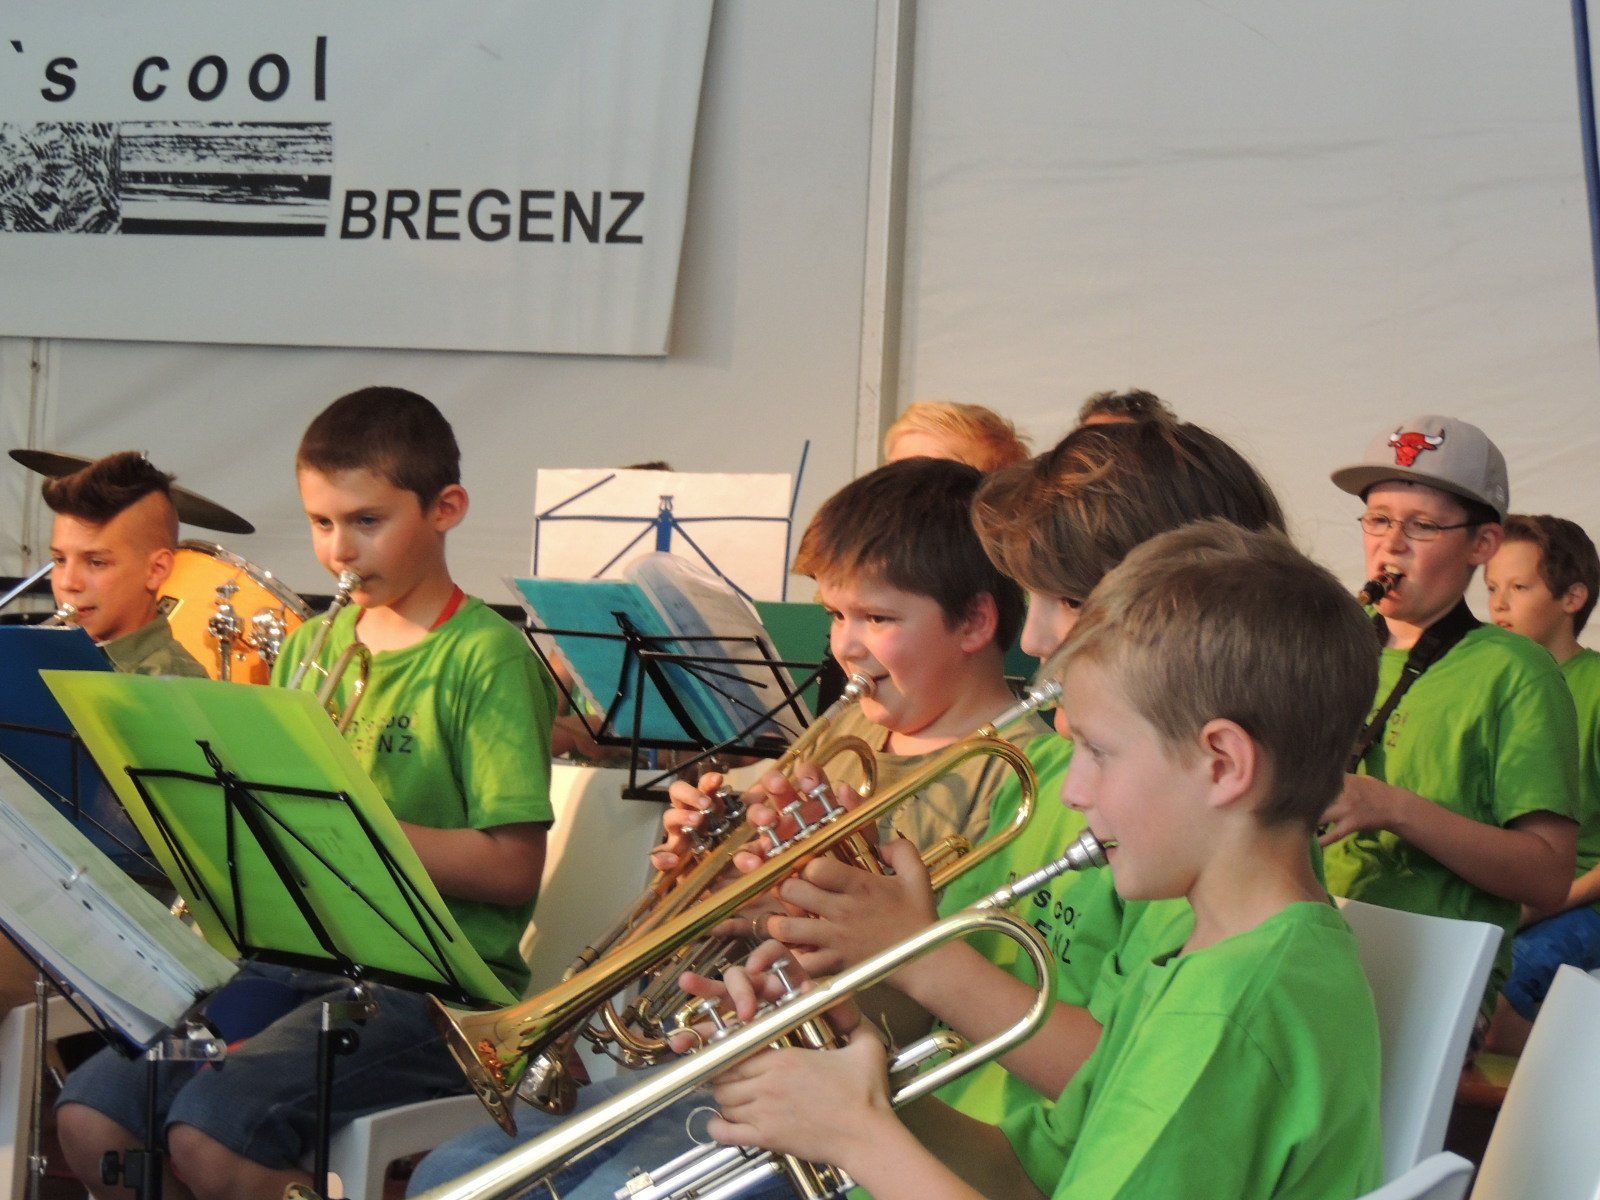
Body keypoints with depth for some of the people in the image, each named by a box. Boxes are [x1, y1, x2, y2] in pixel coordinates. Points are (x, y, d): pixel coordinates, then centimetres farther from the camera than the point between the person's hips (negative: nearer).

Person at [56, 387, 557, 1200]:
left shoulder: (486, 657, -7)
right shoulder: (310, 646, 15)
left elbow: (513, 867, -13)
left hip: (432, 980, -7)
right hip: (298, 951, 7)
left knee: (211, 1131, -26)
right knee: (90, 1113, -9)